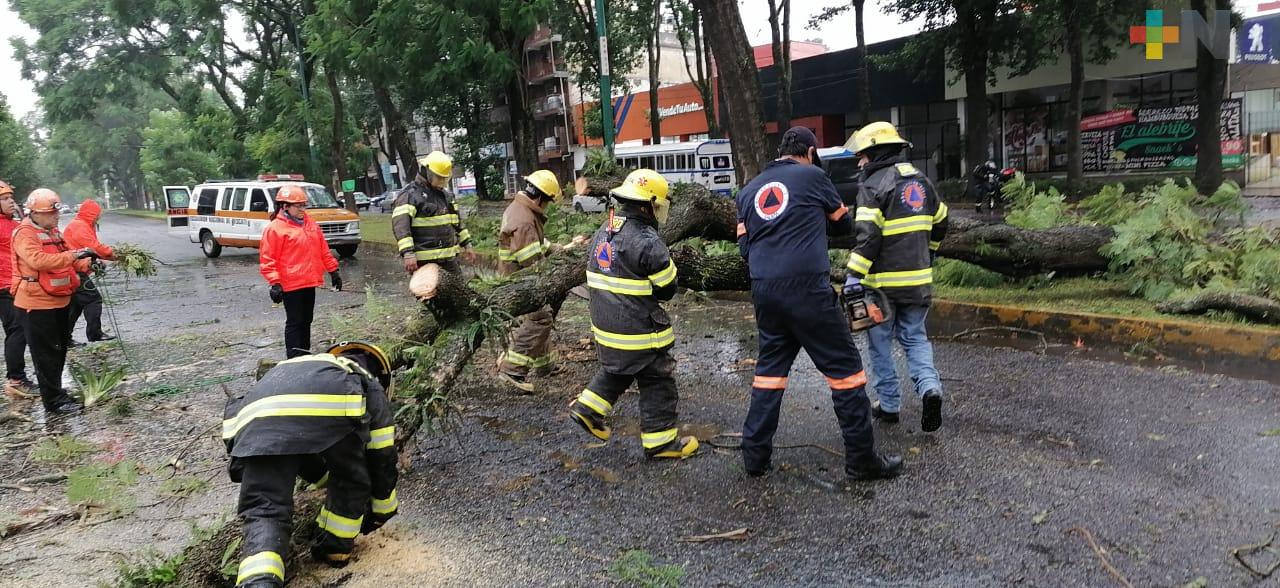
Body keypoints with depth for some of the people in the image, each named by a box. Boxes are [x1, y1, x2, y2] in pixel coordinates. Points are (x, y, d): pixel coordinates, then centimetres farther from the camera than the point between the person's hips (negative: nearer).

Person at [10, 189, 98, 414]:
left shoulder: (53, 231, 14)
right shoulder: (24, 234, -15)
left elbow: (64, 259, 22)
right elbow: (38, 260, -31)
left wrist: (87, 264, 4)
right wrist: (74, 254, -36)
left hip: (60, 300, 9)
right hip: (37, 304, -9)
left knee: (59, 349, 18)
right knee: (46, 353, -3)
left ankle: (54, 389, 31)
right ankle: (54, 400, 2)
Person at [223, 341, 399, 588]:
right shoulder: (371, 386, 38)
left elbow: (298, 453, 59)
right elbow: (382, 456, 38)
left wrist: (326, 479, 74)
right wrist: (380, 512, 52)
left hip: (259, 414, 3)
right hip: (332, 406, -3)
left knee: (263, 510, 4)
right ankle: (335, 548, 33)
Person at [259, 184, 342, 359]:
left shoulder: (310, 224, 12)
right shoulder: (275, 228, -9)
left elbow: (323, 250, 18)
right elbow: (267, 259, -11)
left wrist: (333, 270, 15)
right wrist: (275, 283, -17)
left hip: (310, 282, 7)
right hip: (291, 285, -7)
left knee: (306, 320, 14)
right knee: (294, 322, -3)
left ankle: (305, 355, 24)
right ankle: (294, 358, 2)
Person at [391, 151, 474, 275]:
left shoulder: (445, 195, 17)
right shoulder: (409, 195, -9)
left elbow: (457, 222, 27)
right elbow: (400, 225, -20)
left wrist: (467, 245, 23)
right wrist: (408, 254, -29)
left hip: (448, 257, 8)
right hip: (423, 261, -8)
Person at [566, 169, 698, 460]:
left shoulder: (602, 233, 5)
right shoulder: (646, 242, -22)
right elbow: (667, 288, -13)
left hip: (605, 324, 8)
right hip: (639, 329, -8)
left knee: (615, 369, 28)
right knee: (657, 381, 6)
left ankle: (588, 408, 25)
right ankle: (660, 440, 13)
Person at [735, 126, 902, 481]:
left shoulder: (749, 190, 16)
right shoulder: (811, 176, 3)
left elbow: (744, 246, 14)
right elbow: (844, 224, 14)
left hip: (764, 292, 6)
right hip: (808, 289, -5)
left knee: (770, 369, 17)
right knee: (844, 368, 4)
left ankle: (756, 456, 18)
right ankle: (861, 460, 8)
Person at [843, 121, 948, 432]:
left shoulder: (873, 185, -12)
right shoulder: (921, 181, 12)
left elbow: (867, 236, -21)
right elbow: (940, 223, 22)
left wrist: (854, 276, -22)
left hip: (882, 281, -6)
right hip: (918, 279, 6)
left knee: (881, 342, 8)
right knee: (915, 338, 16)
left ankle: (889, 404, 16)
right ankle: (930, 386, -8)